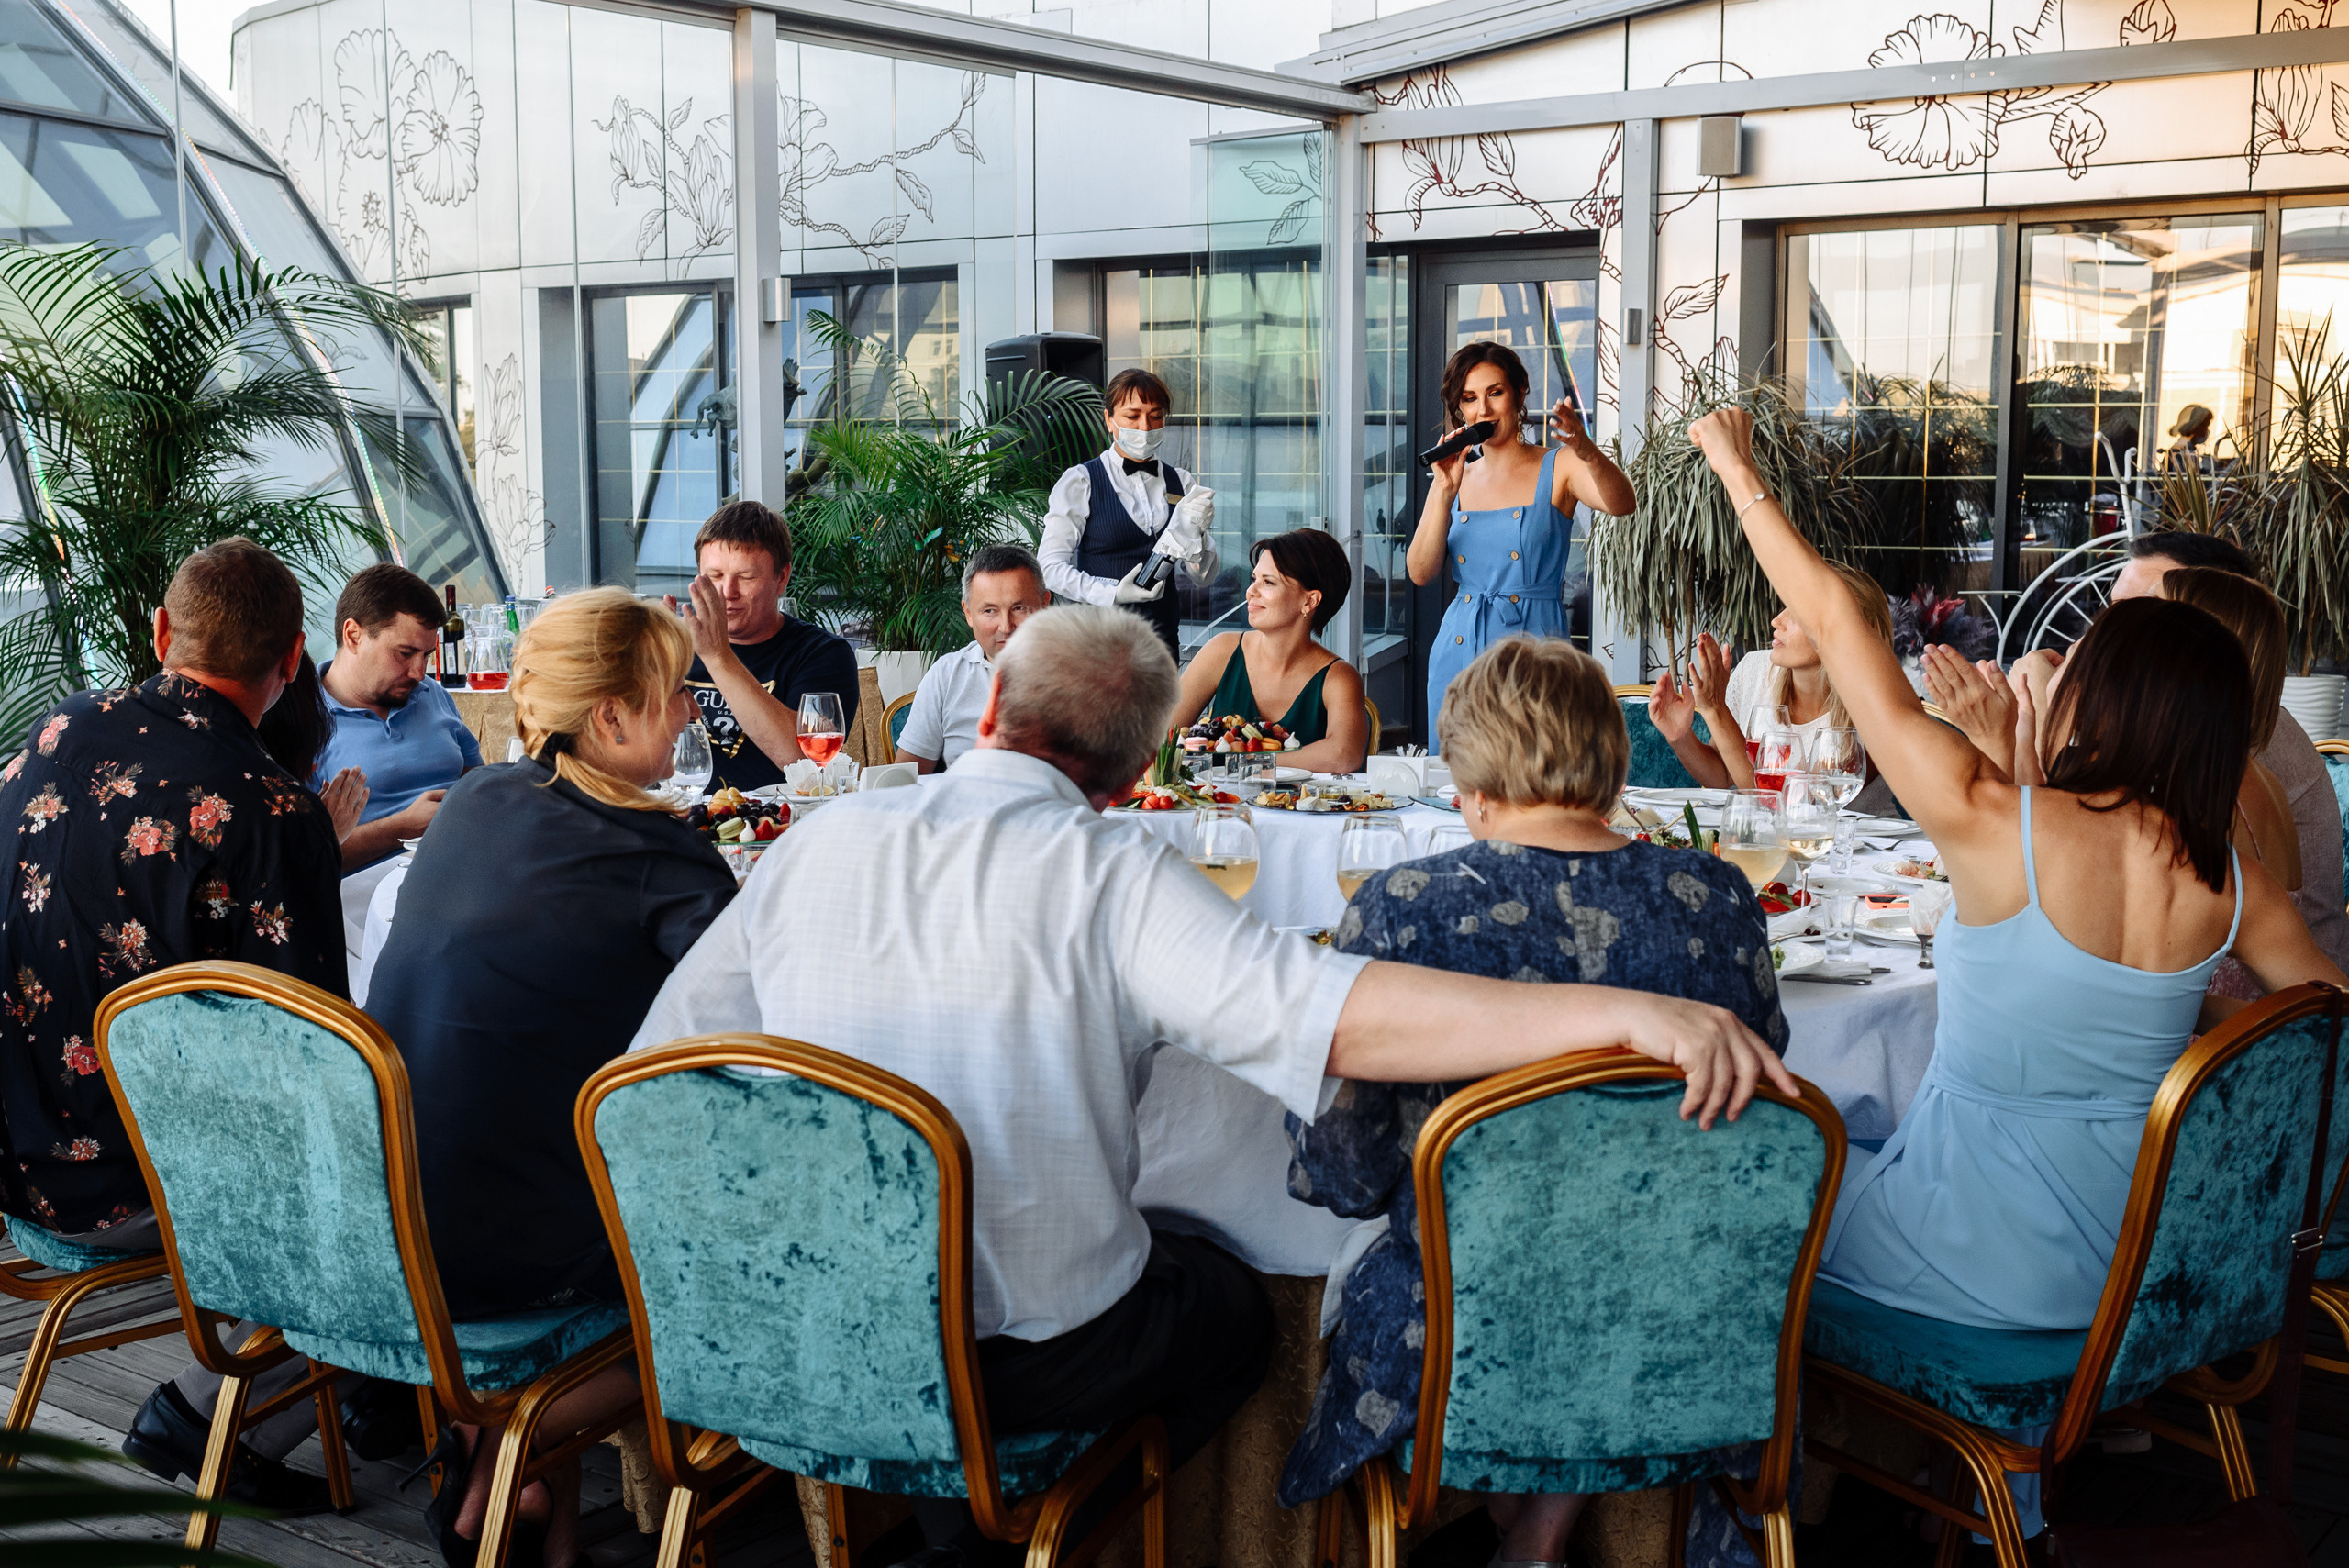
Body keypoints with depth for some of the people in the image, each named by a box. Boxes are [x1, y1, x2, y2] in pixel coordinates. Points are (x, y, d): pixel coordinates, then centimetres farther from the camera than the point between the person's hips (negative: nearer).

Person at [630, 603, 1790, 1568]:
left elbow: (659, 1068, 2)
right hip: (1029, 1356, -5)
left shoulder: (815, 844, -5)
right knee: (1234, 1306, 25)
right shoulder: (1117, 879, -20)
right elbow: (1345, 1018, -33)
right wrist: (1622, 1013, -36)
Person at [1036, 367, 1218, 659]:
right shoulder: (1080, 482, -1)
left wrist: (1194, 532, -11)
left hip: (1163, 635, 3)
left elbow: (1204, 577, 8)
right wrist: (1112, 593, -20)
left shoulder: (1181, 483, 11)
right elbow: (1050, 566, -8)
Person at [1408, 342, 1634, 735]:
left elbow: (1621, 504, -21)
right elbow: (1421, 573, 1)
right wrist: (1444, 491, -10)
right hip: (1458, 652, 4)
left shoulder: (1557, 467, -1)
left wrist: (1586, 451, -40)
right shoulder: (1456, 478, 10)